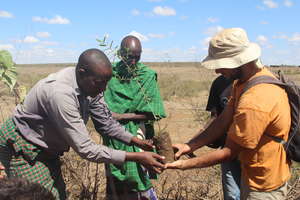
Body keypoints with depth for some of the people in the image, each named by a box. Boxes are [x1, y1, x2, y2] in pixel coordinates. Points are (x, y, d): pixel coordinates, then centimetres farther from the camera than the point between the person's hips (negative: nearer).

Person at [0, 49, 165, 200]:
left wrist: (137, 141, -9)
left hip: (45, 149, 8)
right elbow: (85, 149, -34)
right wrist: (137, 157, -33)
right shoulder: (61, 92, -37)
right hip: (20, 150, -8)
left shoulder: (91, 85, -11)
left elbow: (106, 123, 2)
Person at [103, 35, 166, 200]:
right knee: (114, 181, 11)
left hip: (137, 136, -2)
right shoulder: (110, 74, 0)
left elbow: (151, 113, -9)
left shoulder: (148, 76, -4)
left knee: (138, 178, 1)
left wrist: (121, 116, -16)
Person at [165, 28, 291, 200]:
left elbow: (229, 153, -24)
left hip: (264, 186, -8)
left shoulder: (254, 103, -33)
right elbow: (223, 121, -3)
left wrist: (184, 164, -17)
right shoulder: (244, 79, -4)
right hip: (252, 173, 8)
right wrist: (189, 146, -10)